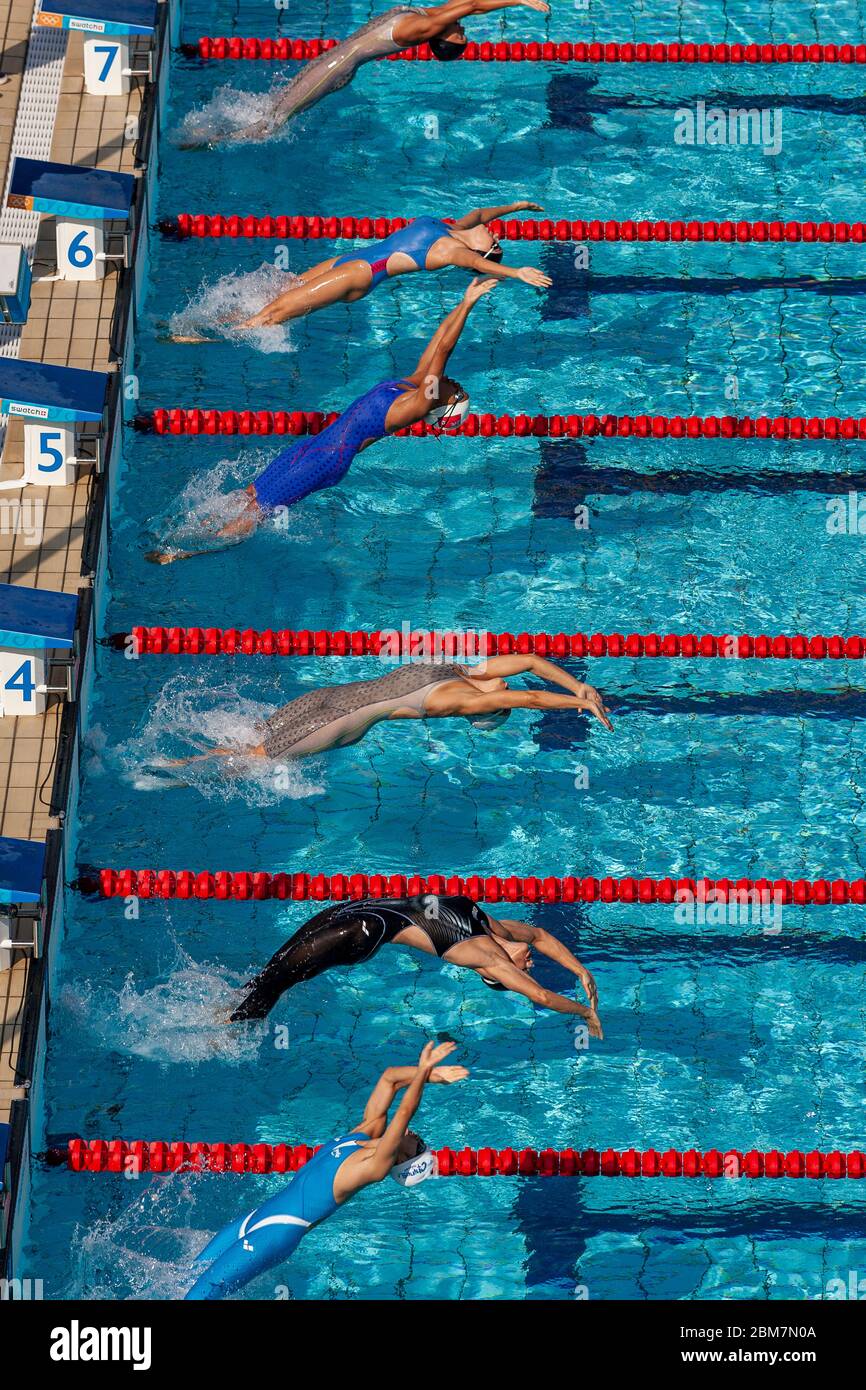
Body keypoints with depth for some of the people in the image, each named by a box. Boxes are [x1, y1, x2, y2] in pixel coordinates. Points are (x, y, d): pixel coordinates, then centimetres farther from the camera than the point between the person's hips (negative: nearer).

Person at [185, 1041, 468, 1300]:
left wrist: (424, 1072, -21)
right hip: (257, 1217, 9)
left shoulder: (378, 1165, -11)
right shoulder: (366, 1134, 11)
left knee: (202, 1291, -12)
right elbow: (389, 1078, 11)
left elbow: (404, 1112, -22)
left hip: (279, 1231, -9)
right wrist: (427, 1073, 2)